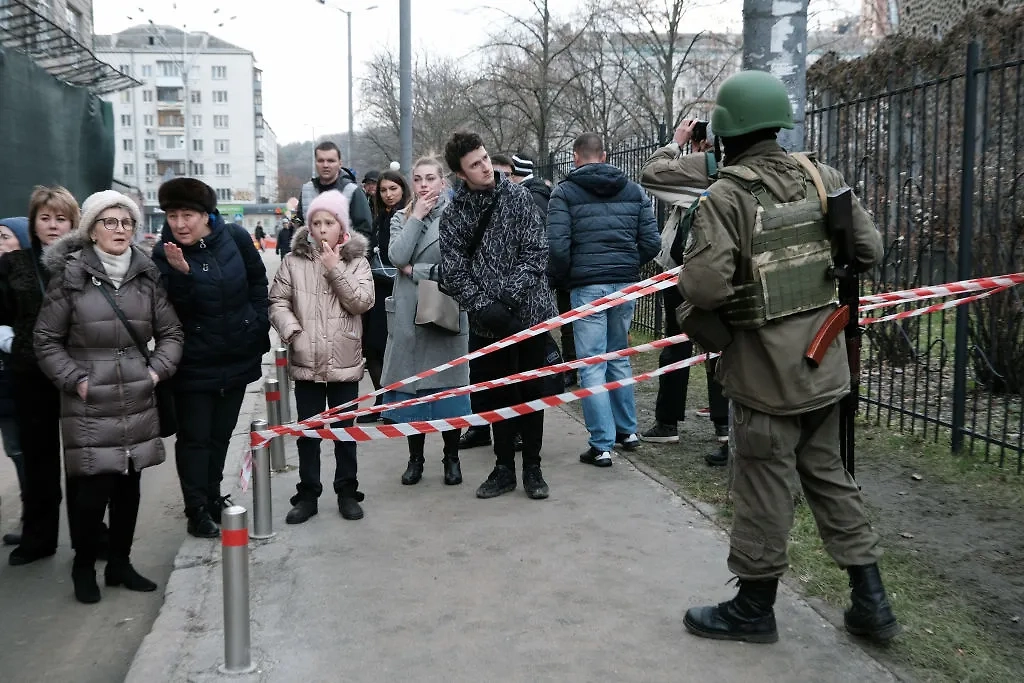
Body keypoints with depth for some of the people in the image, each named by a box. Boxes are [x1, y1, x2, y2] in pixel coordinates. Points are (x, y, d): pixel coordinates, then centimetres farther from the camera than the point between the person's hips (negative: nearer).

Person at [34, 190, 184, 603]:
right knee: (92, 491, -4)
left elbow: (171, 333, 12)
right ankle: (84, 567, 19)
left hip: (138, 403, 3)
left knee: (128, 488, 10)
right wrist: (75, 380, -8)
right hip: (89, 406, -3)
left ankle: (119, 564, 27)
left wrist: (157, 370, -1)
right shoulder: (70, 276, -3)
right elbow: (47, 341, 1)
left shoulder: (147, 275, 6)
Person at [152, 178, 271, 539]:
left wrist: (258, 321, 4)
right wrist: (180, 272, -36)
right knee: (194, 437, 2)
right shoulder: (165, 254, -12)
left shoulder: (235, 237, -6)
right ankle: (197, 510, 12)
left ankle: (212, 497, 30)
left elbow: (258, 279, 8)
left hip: (238, 356, 3)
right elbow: (173, 310, -22)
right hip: (194, 364, -3)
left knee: (221, 434, 16)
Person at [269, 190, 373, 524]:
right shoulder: (294, 260, 0)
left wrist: (335, 269, -14)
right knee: (307, 432, 10)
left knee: (345, 430, 11)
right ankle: (307, 494, 21)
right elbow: (278, 302, -1)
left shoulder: (356, 260, 0)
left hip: (345, 360, 0)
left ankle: (347, 492, 23)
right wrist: (294, 333, -15)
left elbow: (363, 301, -11)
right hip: (306, 361, 1)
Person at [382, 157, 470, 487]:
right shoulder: (402, 218, 11)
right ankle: (415, 458, 17)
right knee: (411, 385, 5)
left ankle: (452, 457, 14)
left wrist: (413, 270, -7)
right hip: (408, 314, 3)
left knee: (448, 383, 2)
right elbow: (397, 256, -7)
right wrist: (416, 217, -7)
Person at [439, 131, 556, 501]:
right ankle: (504, 467, 22)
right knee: (499, 393, 10)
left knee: (531, 390, 7)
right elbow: (454, 270, -3)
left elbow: (535, 252, -8)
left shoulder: (518, 196, -3)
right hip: (489, 319, 2)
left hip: (529, 310, -1)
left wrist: (509, 296, -18)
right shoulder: (453, 214, 1)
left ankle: (532, 466, 19)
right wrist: (483, 306, -17)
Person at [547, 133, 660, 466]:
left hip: (587, 286, -4)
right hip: (626, 285, 4)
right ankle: (627, 430, 28)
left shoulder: (565, 192, -2)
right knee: (619, 357, 20)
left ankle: (602, 445, 1)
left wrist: (559, 280, 5)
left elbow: (558, 246, -11)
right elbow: (651, 241, 4)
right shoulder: (633, 190, 10)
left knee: (592, 366, 0)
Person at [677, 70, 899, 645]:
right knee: (828, 472, 18)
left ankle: (755, 607, 23)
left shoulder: (725, 196, -17)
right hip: (824, 360, 6)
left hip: (765, 366, -6)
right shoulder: (822, 177, 1)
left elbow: (705, 285, -26)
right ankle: (871, 602, 25)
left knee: (765, 483, 6)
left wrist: (688, 280, -4)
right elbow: (869, 249, 4)